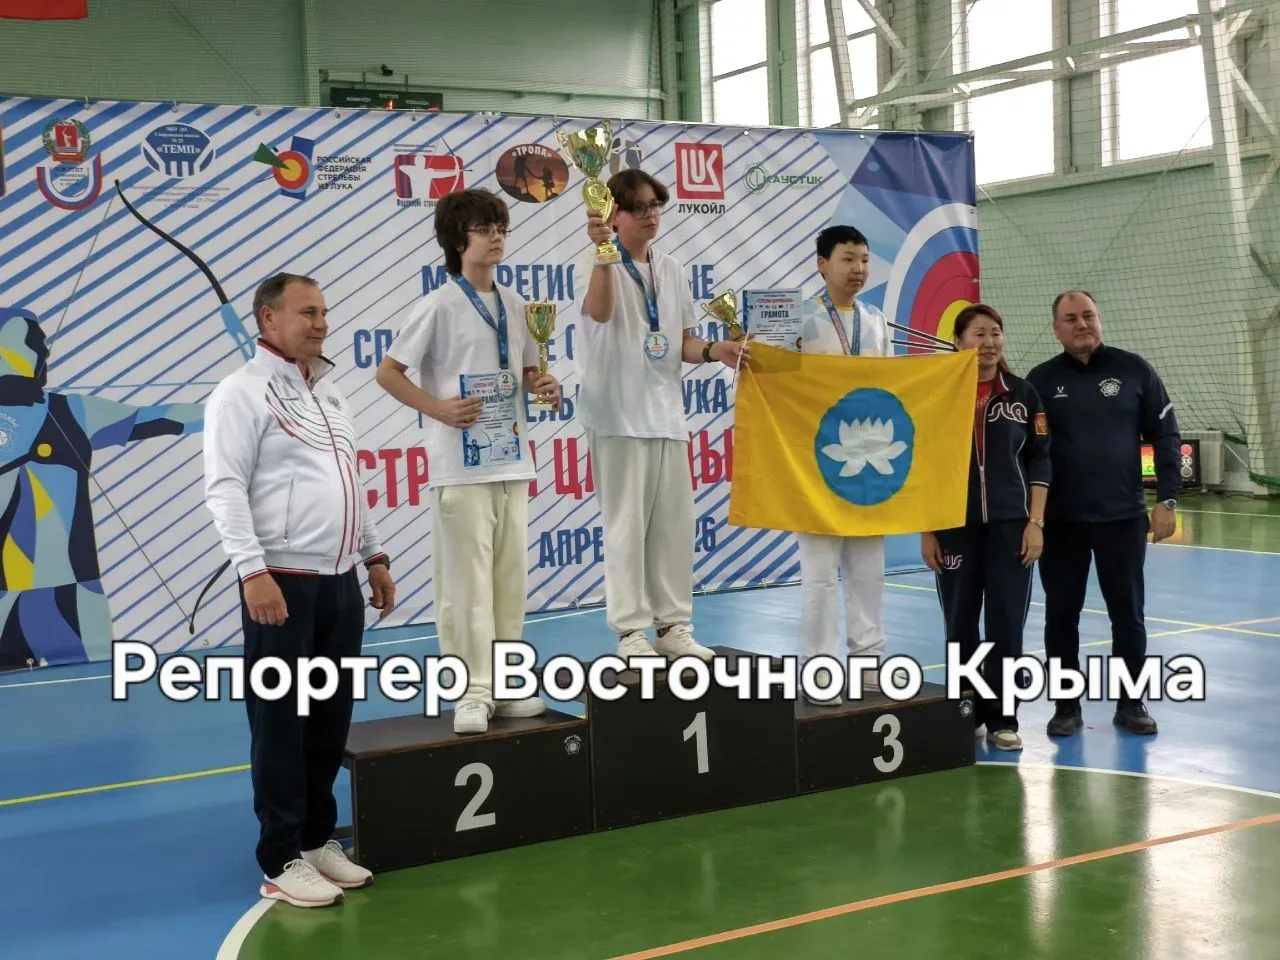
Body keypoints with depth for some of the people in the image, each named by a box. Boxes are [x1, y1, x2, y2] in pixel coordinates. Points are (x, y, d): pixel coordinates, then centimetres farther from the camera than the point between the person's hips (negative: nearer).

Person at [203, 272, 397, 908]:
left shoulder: (328, 392, 17)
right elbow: (224, 487, -14)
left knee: (331, 718, 12)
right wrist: (253, 571, -22)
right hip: (282, 581, -7)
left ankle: (318, 838, 24)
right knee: (281, 723, -2)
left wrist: (374, 555, 21)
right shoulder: (244, 392, -7)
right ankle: (283, 860, 5)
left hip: (340, 581, 8)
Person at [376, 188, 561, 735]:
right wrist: (439, 408, -18)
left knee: (511, 577, 10)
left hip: (512, 460, 6)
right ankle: (473, 692, 1)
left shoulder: (514, 305, 11)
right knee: (466, 580, -5)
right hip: (461, 465, -6)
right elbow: (387, 373, -7)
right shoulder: (439, 307, -7)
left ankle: (505, 684, 19)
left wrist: (543, 385, -2)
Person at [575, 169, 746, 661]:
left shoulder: (672, 269, 14)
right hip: (619, 416, -6)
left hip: (666, 412, 6)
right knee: (626, 526, -3)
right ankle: (631, 632, 4)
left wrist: (713, 351, -3)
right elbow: (600, 312, -27)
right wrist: (604, 250, -33)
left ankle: (673, 626, 17)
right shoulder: (595, 264, -4)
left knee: (675, 524, 8)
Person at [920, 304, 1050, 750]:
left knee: (1006, 625, 0)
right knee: (960, 626, 5)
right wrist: (926, 531, -2)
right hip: (955, 527, 0)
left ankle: (1001, 717, 11)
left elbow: (1040, 461, 5)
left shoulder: (1024, 395, 3)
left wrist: (1035, 523, -3)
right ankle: (963, 712, 18)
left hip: (1010, 526, 1)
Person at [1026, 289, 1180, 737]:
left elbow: (1165, 436, 2)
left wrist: (1166, 499, -4)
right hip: (1060, 521, 0)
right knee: (1061, 615, 6)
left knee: (1128, 613, 7)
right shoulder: (1041, 380, 1)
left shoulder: (1134, 370, 0)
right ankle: (1067, 705, 17)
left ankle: (1130, 703, 20)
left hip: (1124, 517, 0)